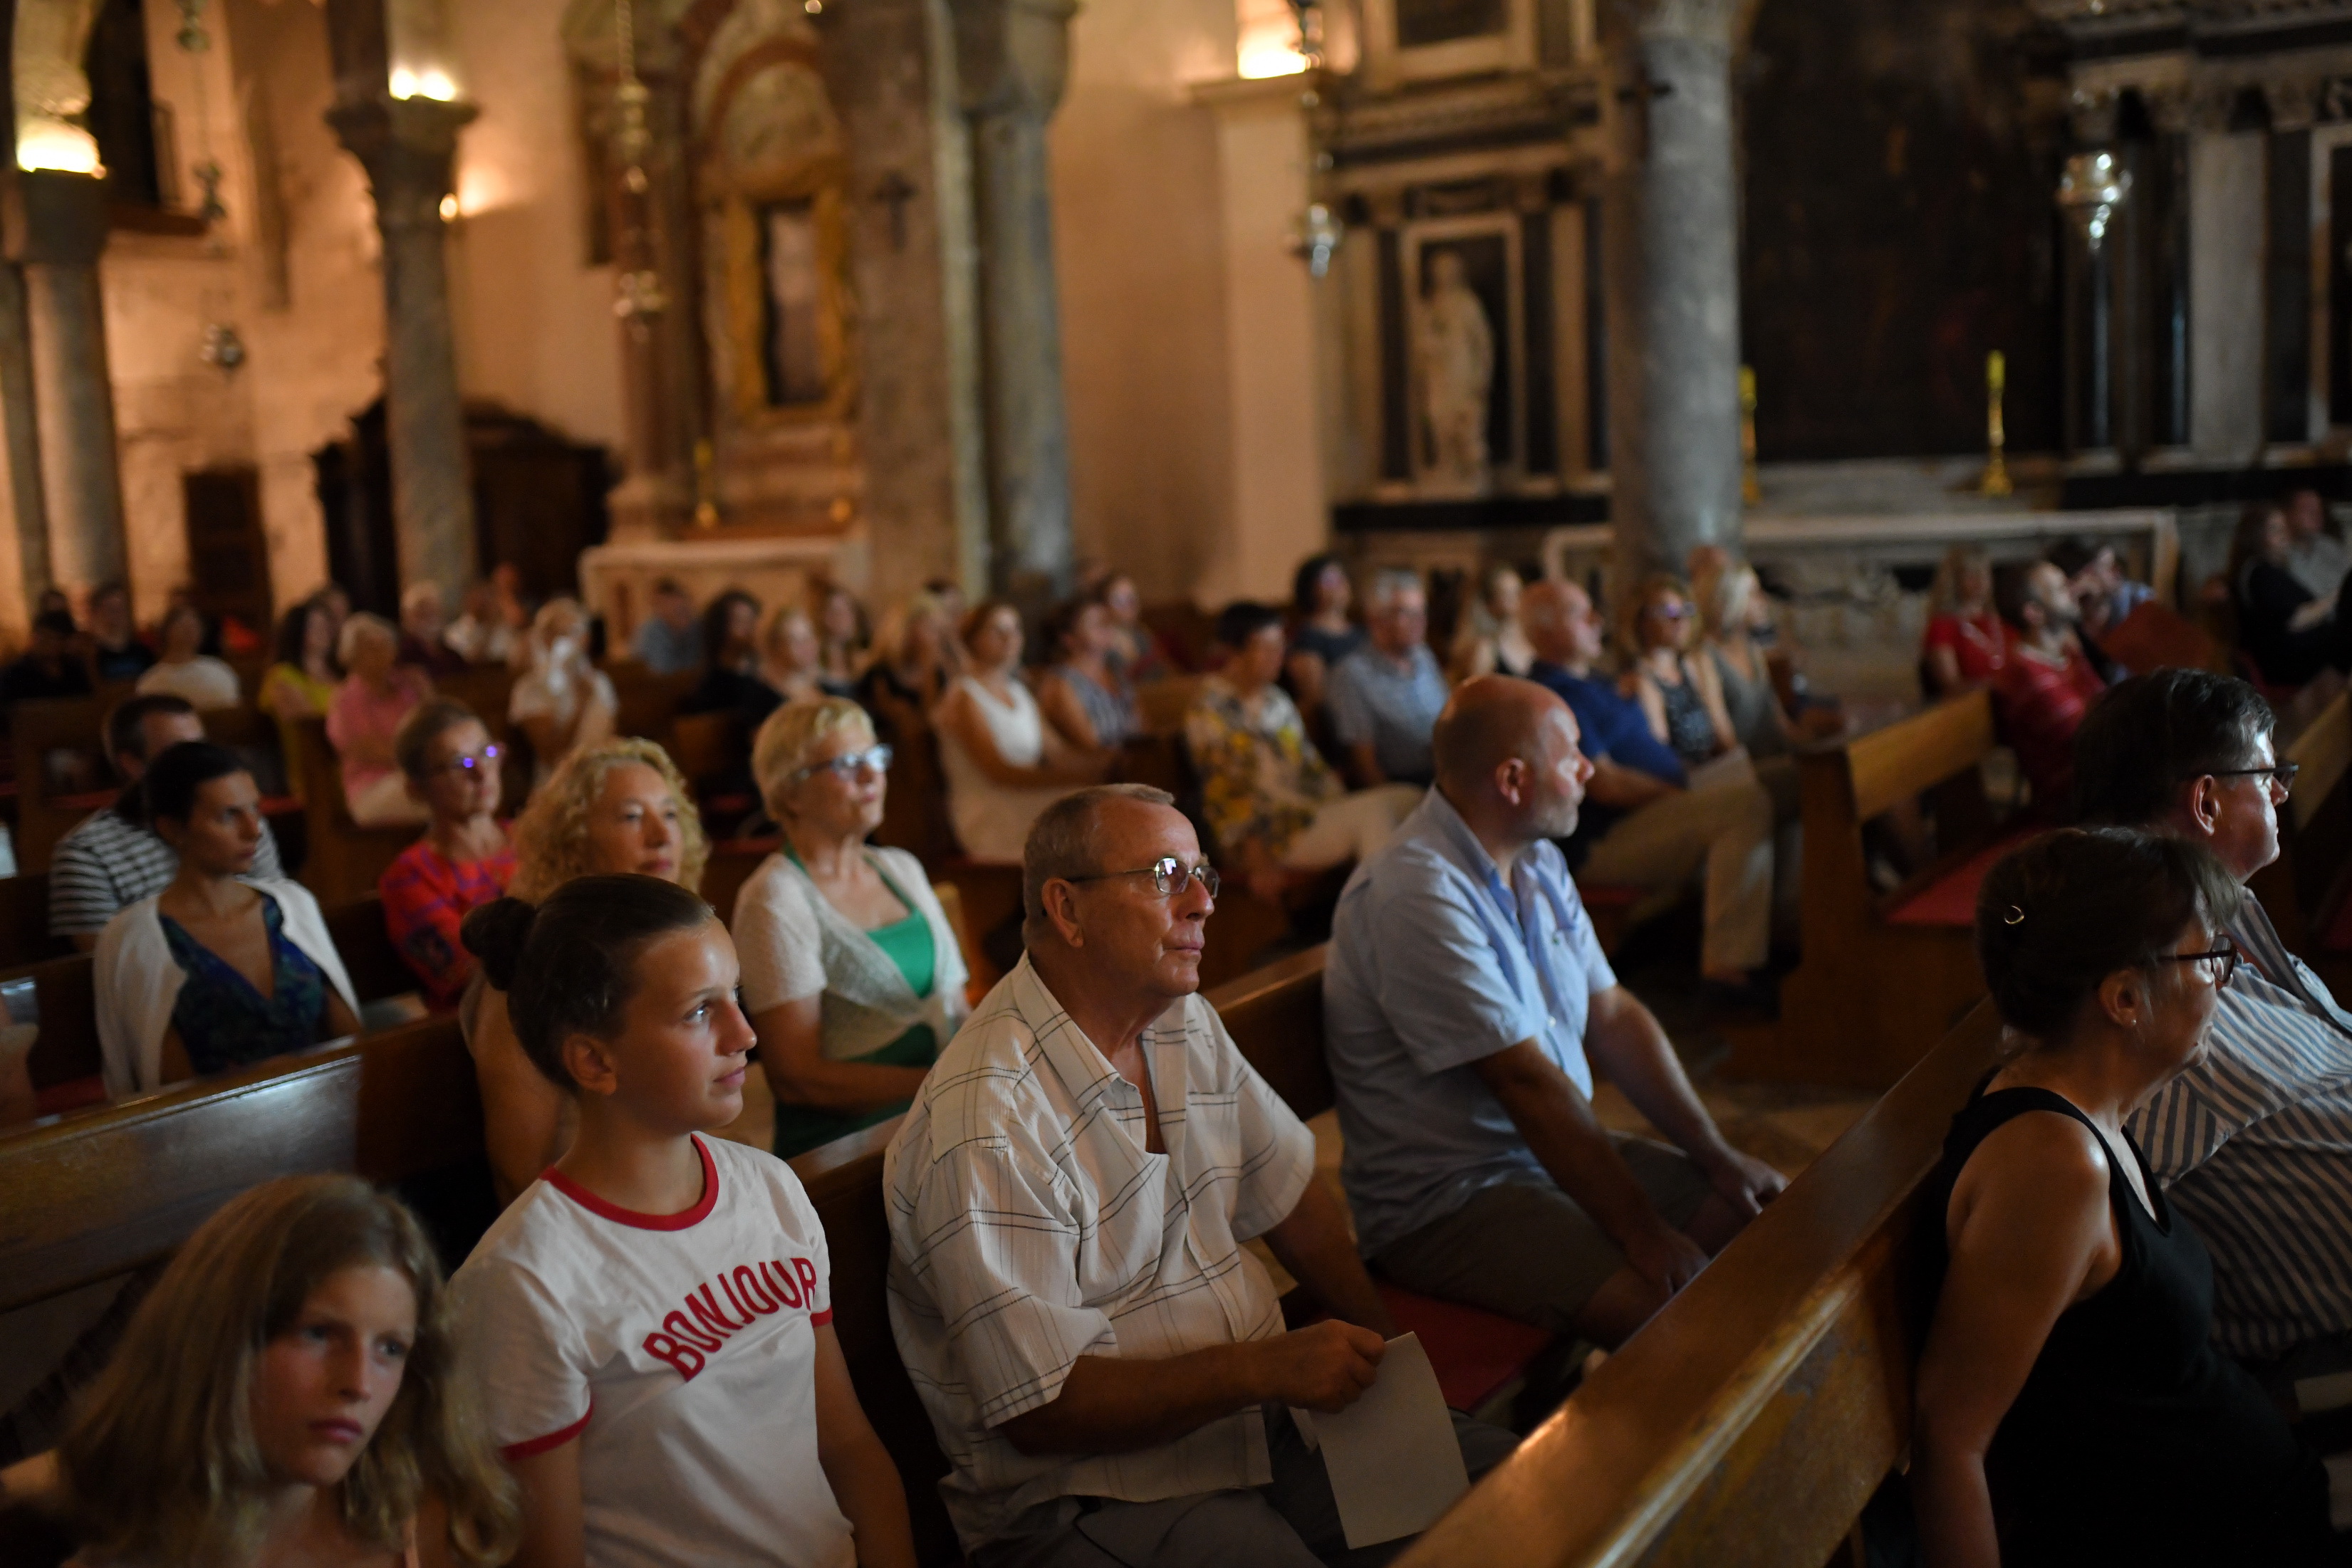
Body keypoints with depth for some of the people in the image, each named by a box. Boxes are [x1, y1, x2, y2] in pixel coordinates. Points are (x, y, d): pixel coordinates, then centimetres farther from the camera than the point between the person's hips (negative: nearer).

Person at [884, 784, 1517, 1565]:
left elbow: (1289, 1194, 15)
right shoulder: (989, 1125, -22)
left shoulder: (1188, 1024, 6)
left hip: (1257, 1419, 7)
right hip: (1085, 1493, -7)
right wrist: (1267, 1368, -24)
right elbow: (1042, 1409, -21)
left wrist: (1381, 1350, 3)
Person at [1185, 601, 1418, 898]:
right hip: (1270, 833, -8)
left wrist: (1343, 802, 6)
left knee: (1409, 797, -14)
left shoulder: (1275, 699, 19)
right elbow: (1222, 798, -12)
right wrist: (1259, 863, -18)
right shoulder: (1207, 714, -6)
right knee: (1373, 810, -30)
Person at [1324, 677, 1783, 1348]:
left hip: (1560, 1148, 9)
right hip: (1442, 1204, -9)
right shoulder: (1414, 897, -23)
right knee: (1676, 1313, -27)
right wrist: (1641, 1233, -21)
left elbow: (1613, 1016, 10)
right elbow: (1529, 1082, -24)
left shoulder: (1539, 863, 9)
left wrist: (1716, 1154, 2)